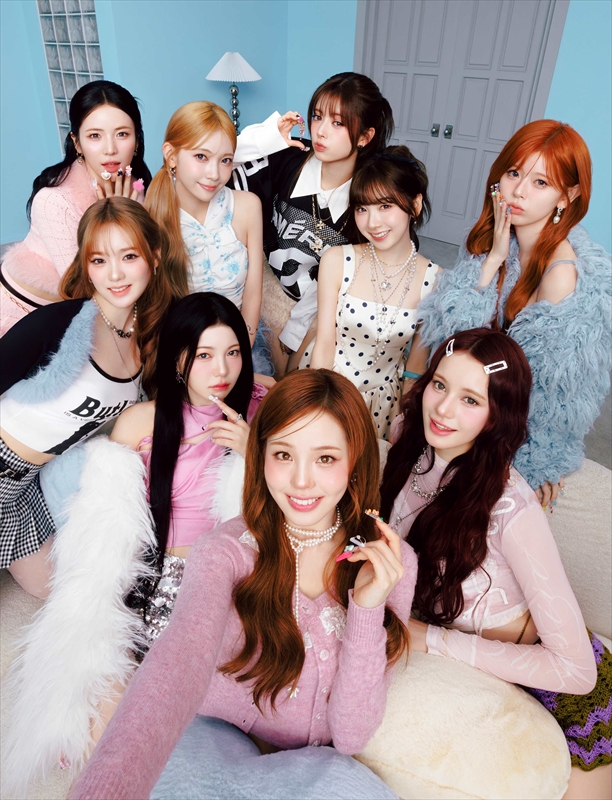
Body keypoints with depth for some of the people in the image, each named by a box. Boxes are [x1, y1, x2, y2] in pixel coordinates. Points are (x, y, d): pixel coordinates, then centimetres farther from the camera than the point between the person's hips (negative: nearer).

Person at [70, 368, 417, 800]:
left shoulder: (391, 562, -11)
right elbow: (178, 665, -37)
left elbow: (350, 736, -12)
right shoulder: (226, 551, -17)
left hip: (312, 764, 2)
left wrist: (367, 609, -26)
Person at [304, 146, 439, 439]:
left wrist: (402, 418, -3)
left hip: (382, 396, 1)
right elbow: (324, 343, -8)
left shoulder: (434, 280, -10)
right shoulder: (337, 260, -12)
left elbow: (417, 362, -2)